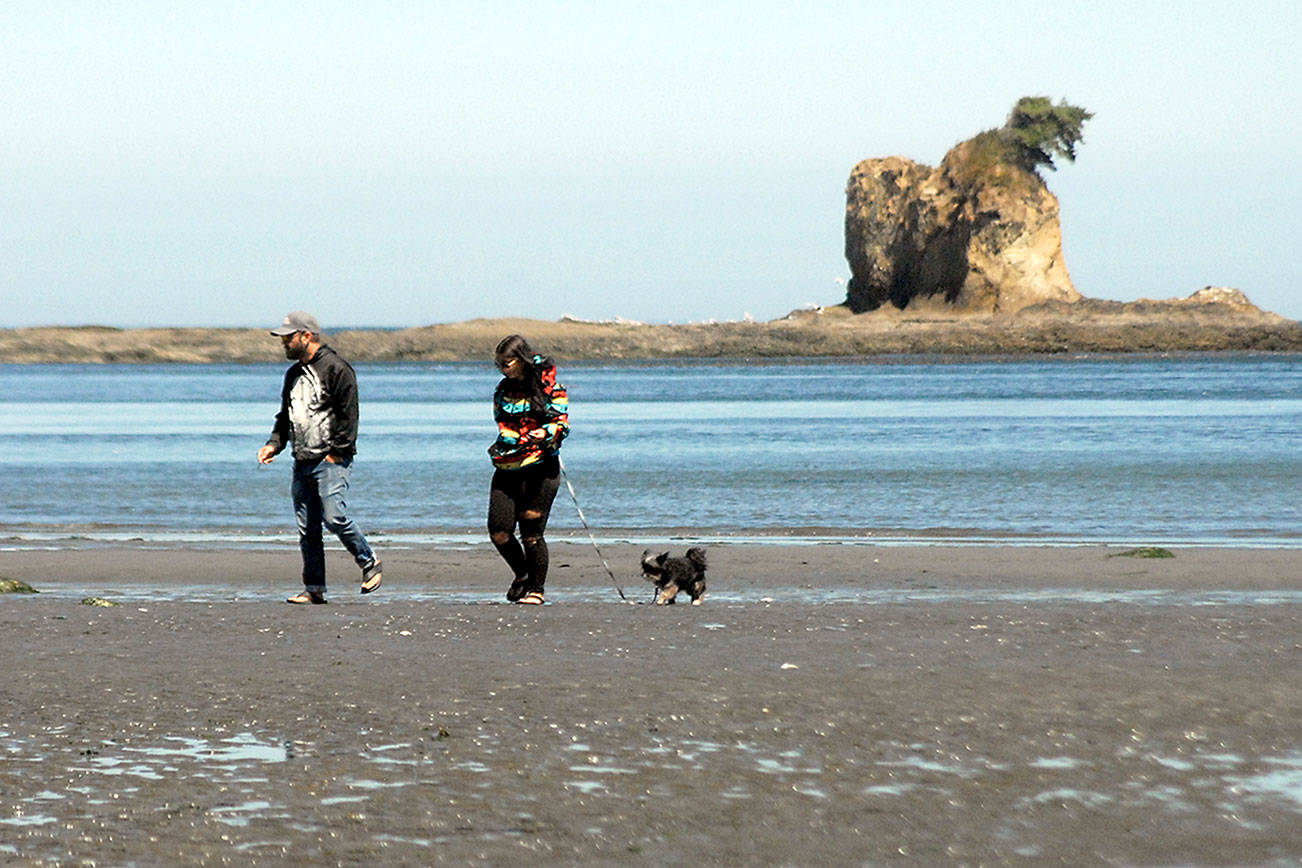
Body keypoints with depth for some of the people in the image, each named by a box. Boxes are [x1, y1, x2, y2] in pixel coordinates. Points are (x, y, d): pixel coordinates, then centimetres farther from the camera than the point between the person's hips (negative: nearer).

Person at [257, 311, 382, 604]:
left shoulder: (336, 368, -8)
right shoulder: (294, 373, 19)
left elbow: (348, 415, -11)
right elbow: (285, 416, 26)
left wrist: (335, 453, -14)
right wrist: (274, 444, 10)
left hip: (332, 461, -8)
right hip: (302, 463, 8)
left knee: (334, 516, -18)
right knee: (307, 529, 4)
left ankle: (369, 563, 2)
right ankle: (314, 588, 7)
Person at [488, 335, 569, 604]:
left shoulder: (549, 388, -3)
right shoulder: (503, 389, 13)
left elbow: (562, 425, -9)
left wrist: (545, 433, -26)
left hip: (540, 469, -5)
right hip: (507, 469, 5)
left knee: (531, 533, -8)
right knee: (499, 530, -4)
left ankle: (536, 589, 7)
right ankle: (521, 574, 21)